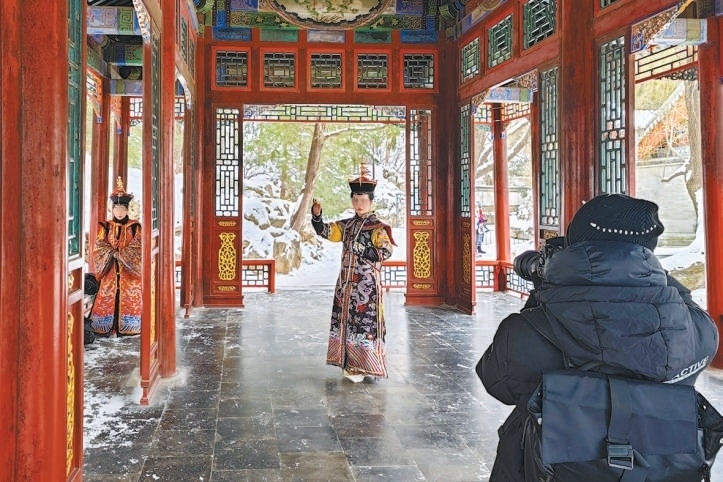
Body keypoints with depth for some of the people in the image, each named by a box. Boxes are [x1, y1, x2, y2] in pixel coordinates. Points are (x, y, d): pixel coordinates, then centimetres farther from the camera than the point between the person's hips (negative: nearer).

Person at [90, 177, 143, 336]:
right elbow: (99, 247, -1)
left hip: (129, 270, -1)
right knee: (109, 297, -2)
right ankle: (110, 328, 2)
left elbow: (137, 247, -6)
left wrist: (118, 254, -14)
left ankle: (128, 327, 4)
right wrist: (114, 254, -16)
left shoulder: (135, 227, 3)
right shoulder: (105, 227, 7)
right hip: (110, 271, 1)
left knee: (130, 298, -2)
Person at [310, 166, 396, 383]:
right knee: (347, 321, 10)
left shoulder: (377, 227, -6)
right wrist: (316, 216, -9)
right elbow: (325, 231, 8)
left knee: (367, 322, -5)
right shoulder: (347, 225, 12)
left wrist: (362, 250, -17)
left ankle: (372, 367, 4)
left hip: (367, 283, -6)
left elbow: (386, 252, -12)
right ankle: (352, 365, 20)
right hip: (347, 282, 6)